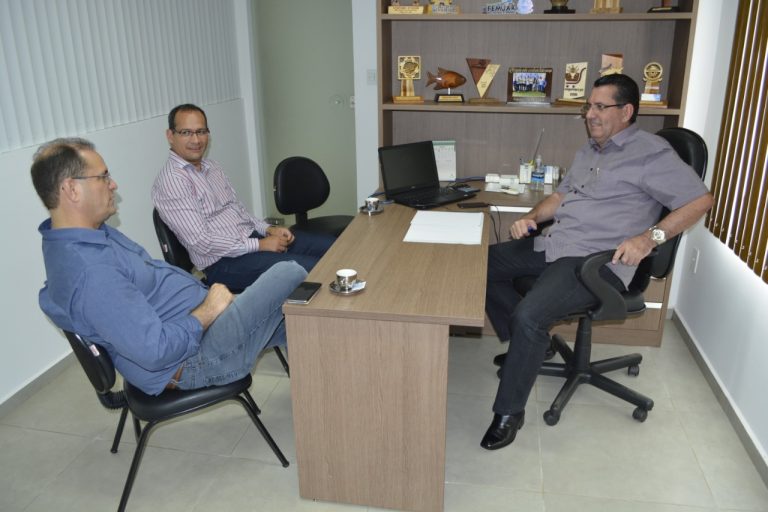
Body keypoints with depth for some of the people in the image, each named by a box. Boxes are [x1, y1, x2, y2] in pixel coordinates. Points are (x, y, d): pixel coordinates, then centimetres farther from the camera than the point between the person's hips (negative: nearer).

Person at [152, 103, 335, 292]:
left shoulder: (212, 167, 13)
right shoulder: (171, 181, -14)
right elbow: (201, 242, -20)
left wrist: (268, 229, 1)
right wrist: (260, 245, -18)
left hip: (251, 236, 9)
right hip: (223, 262, -9)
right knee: (311, 267, -26)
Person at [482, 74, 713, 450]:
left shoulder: (650, 152, -5)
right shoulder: (589, 150, 21)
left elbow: (700, 199, -10)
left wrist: (650, 237, -22)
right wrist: (532, 217, 7)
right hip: (550, 244, 9)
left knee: (528, 315, -30)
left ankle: (509, 412, -10)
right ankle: (526, 343, 17)